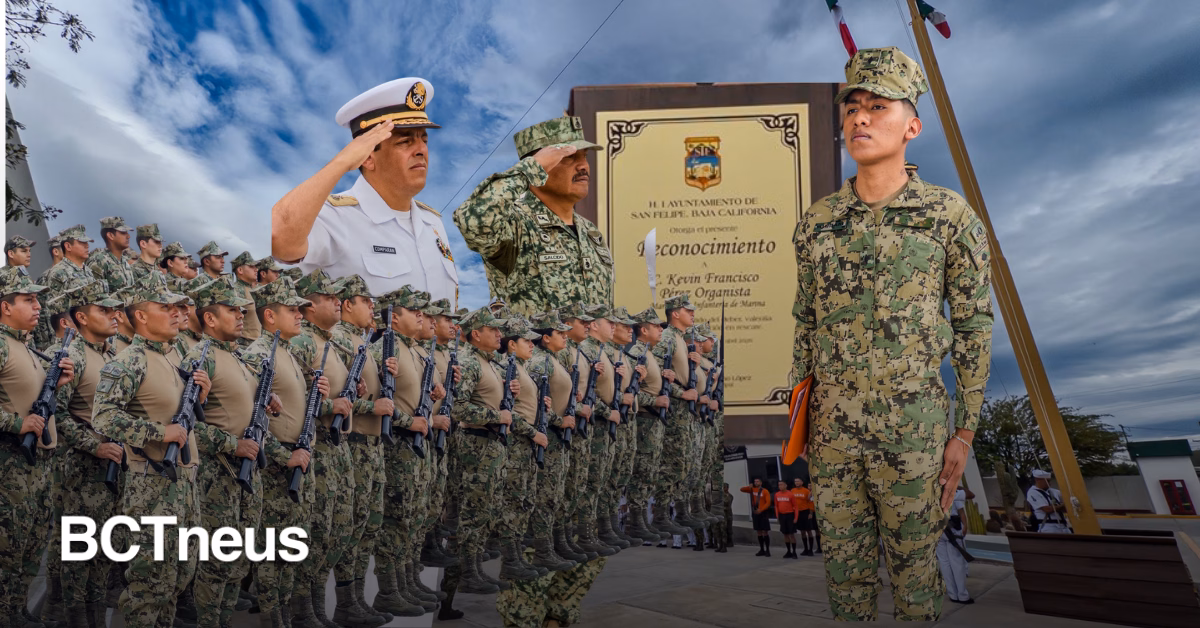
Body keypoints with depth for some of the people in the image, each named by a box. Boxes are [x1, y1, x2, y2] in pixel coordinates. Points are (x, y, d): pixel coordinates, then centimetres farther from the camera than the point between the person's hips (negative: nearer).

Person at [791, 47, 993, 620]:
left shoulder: (949, 215, -5)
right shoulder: (816, 222, 4)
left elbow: (975, 325, -2)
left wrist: (965, 430, -3)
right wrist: (798, 416, 9)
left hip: (912, 429, -3)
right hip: (831, 428, 3)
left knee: (913, 565, 14)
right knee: (844, 563, 16)